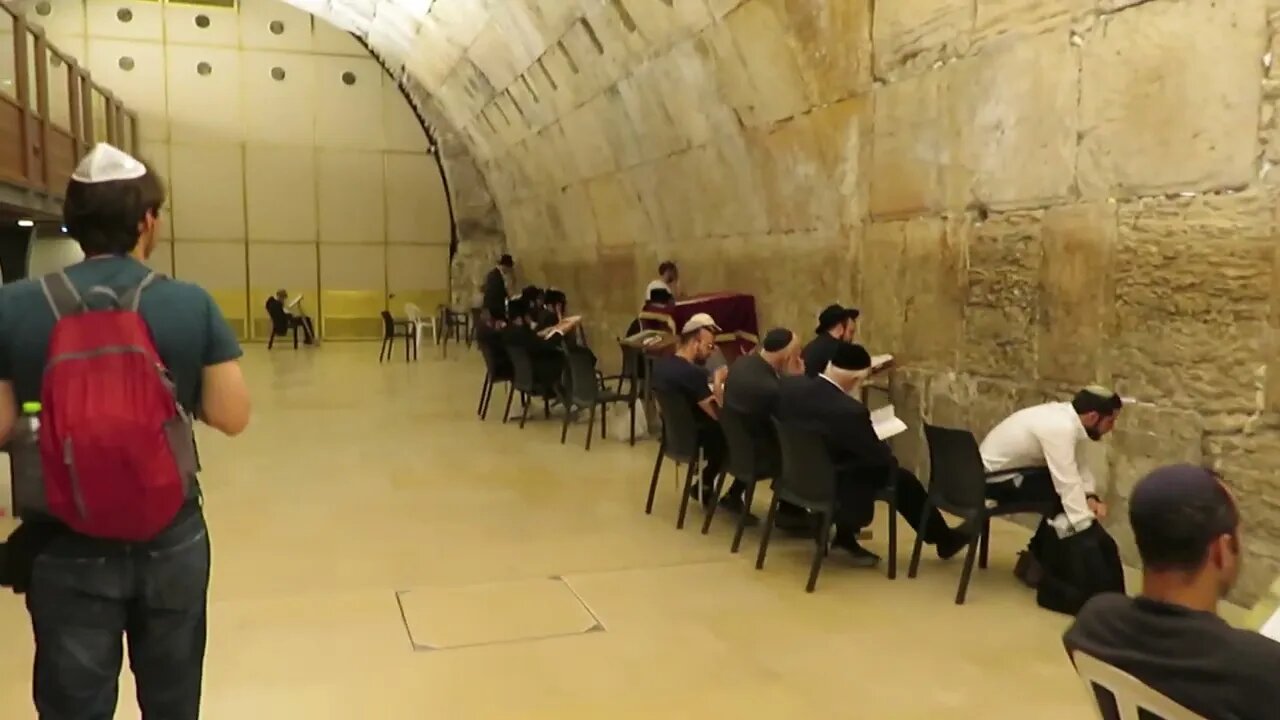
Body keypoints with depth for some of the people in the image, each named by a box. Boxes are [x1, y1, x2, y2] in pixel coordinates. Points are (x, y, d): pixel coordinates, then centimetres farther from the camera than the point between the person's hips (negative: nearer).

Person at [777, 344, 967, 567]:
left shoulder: (789, 385, -12)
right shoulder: (850, 411, -31)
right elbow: (881, 458, -15)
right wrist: (884, 447, 8)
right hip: (830, 490, -6)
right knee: (901, 478, 12)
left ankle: (845, 534, 29)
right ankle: (944, 540, 30)